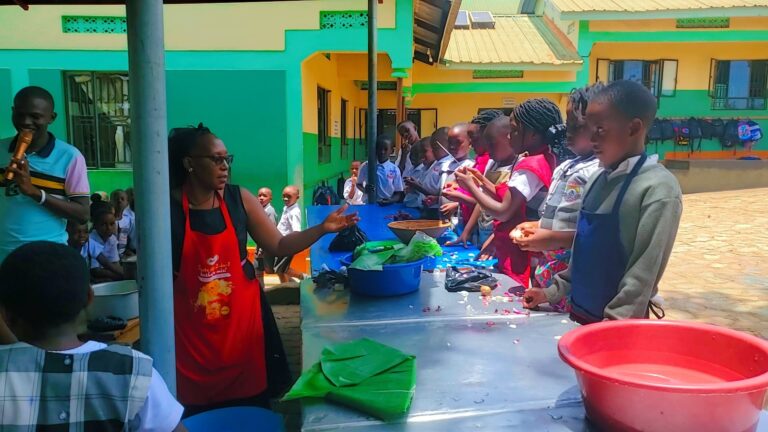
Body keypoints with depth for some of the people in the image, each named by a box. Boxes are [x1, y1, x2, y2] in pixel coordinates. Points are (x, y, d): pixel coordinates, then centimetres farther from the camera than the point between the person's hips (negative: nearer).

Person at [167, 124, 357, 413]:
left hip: (242, 319, 2)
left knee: (252, 407, 10)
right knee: (199, 414, 9)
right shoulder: (167, 207, -11)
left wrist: (322, 229, -10)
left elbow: (279, 246, 0)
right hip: (191, 329, -2)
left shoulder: (239, 199, -3)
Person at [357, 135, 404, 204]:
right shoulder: (365, 166, 3)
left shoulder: (395, 170, 1)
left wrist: (391, 201, -15)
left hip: (387, 205, 0)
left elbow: (398, 194, 5)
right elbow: (359, 184, 15)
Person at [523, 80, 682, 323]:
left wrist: (615, 324, -21)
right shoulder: (598, 180, 4)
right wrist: (555, 291, 8)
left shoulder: (658, 189, -17)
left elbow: (646, 271, -19)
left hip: (620, 324, -6)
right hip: (582, 313, 6)